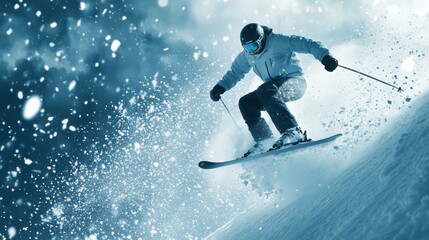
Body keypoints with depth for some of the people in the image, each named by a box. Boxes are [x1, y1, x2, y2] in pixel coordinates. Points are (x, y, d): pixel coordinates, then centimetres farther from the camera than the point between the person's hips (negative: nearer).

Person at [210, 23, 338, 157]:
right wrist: (219, 87, 4)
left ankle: (293, 132, -43)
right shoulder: (247, 55, 5)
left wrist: (325, 56, -34)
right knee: (246, 102, -7)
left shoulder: (277, 42, -16)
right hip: (275, 87, 8)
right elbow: (235, 72, 19)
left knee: (265, 91, -34)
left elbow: (306, 44, -20)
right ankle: (263, 142, -8)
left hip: (295, 82, -8)